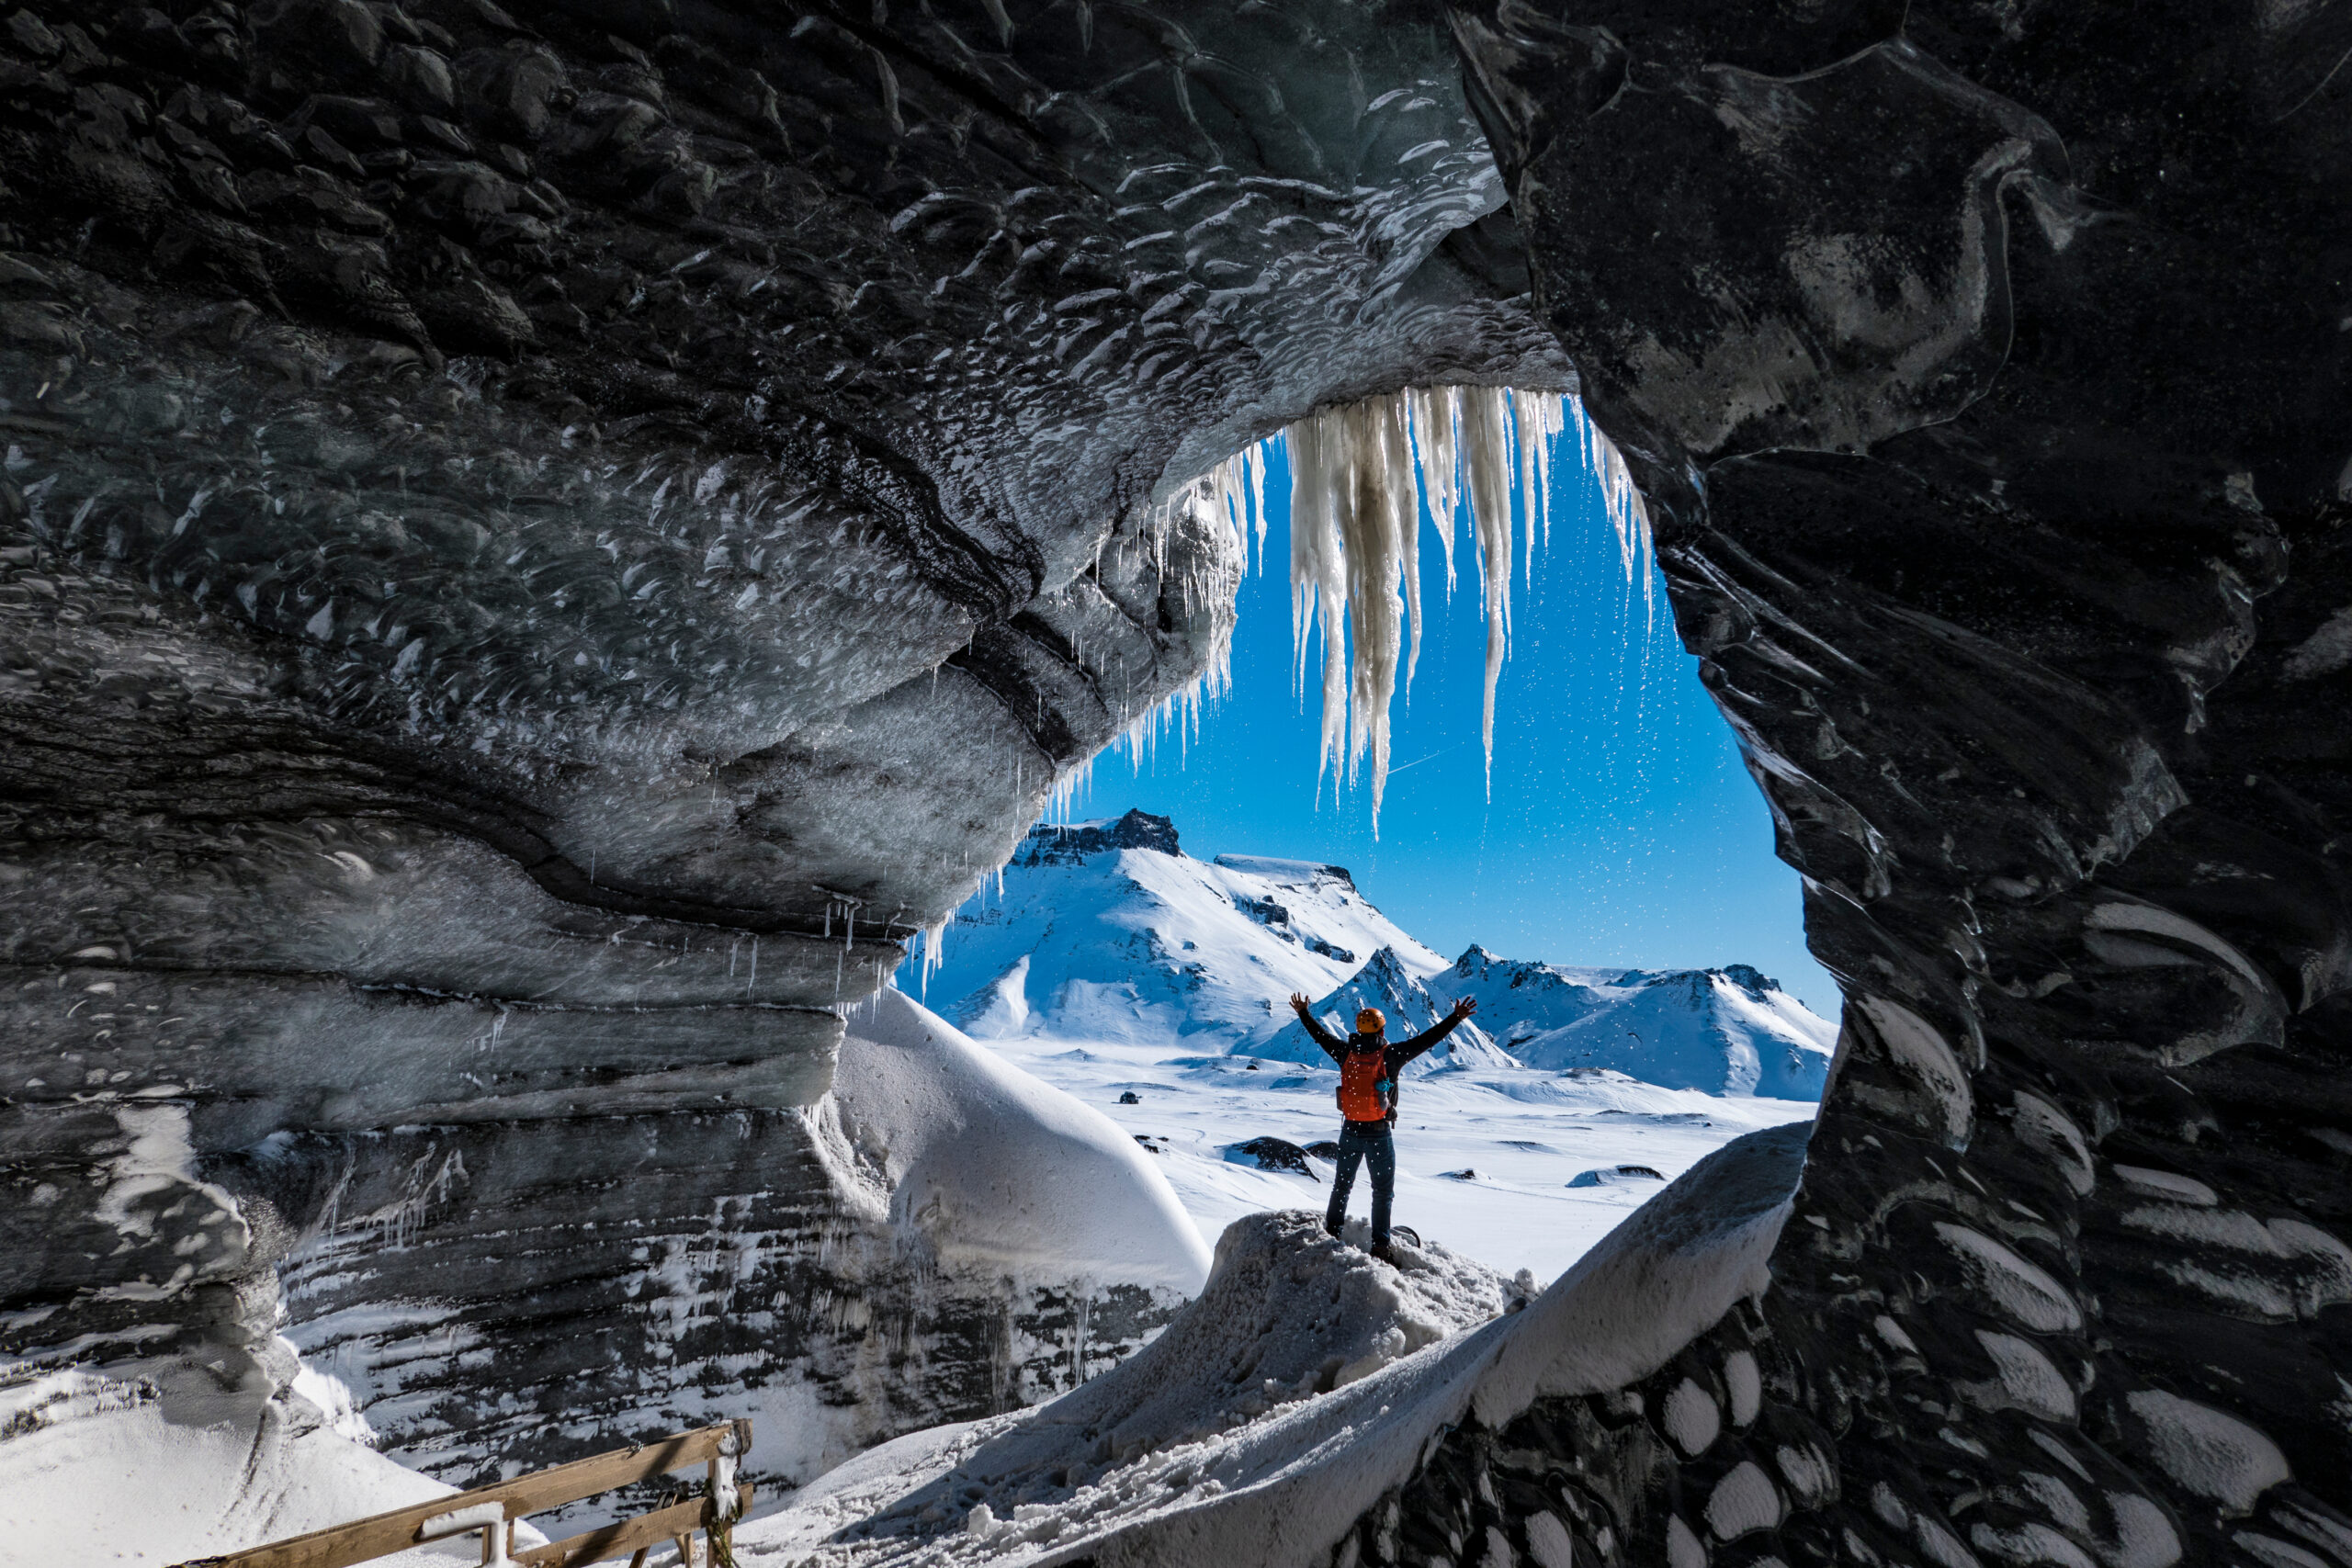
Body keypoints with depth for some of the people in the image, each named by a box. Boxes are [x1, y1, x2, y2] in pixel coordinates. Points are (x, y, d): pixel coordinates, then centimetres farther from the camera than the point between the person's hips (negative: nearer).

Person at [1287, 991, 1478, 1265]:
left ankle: (1331, 1232, 30)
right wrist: (1456, 1017, -11)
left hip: (1350, 1131, 4)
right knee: (1383, 1191, 9)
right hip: (1379, 1133, -3)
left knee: (1342, 1184, 20)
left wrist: (1303, 1013, 27)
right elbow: (1427, 1039, -13)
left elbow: (1320, 1035, 12)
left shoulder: (1346, 1053, -3)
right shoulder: (1391, 1055, -13)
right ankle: (1380, 1247, 10)